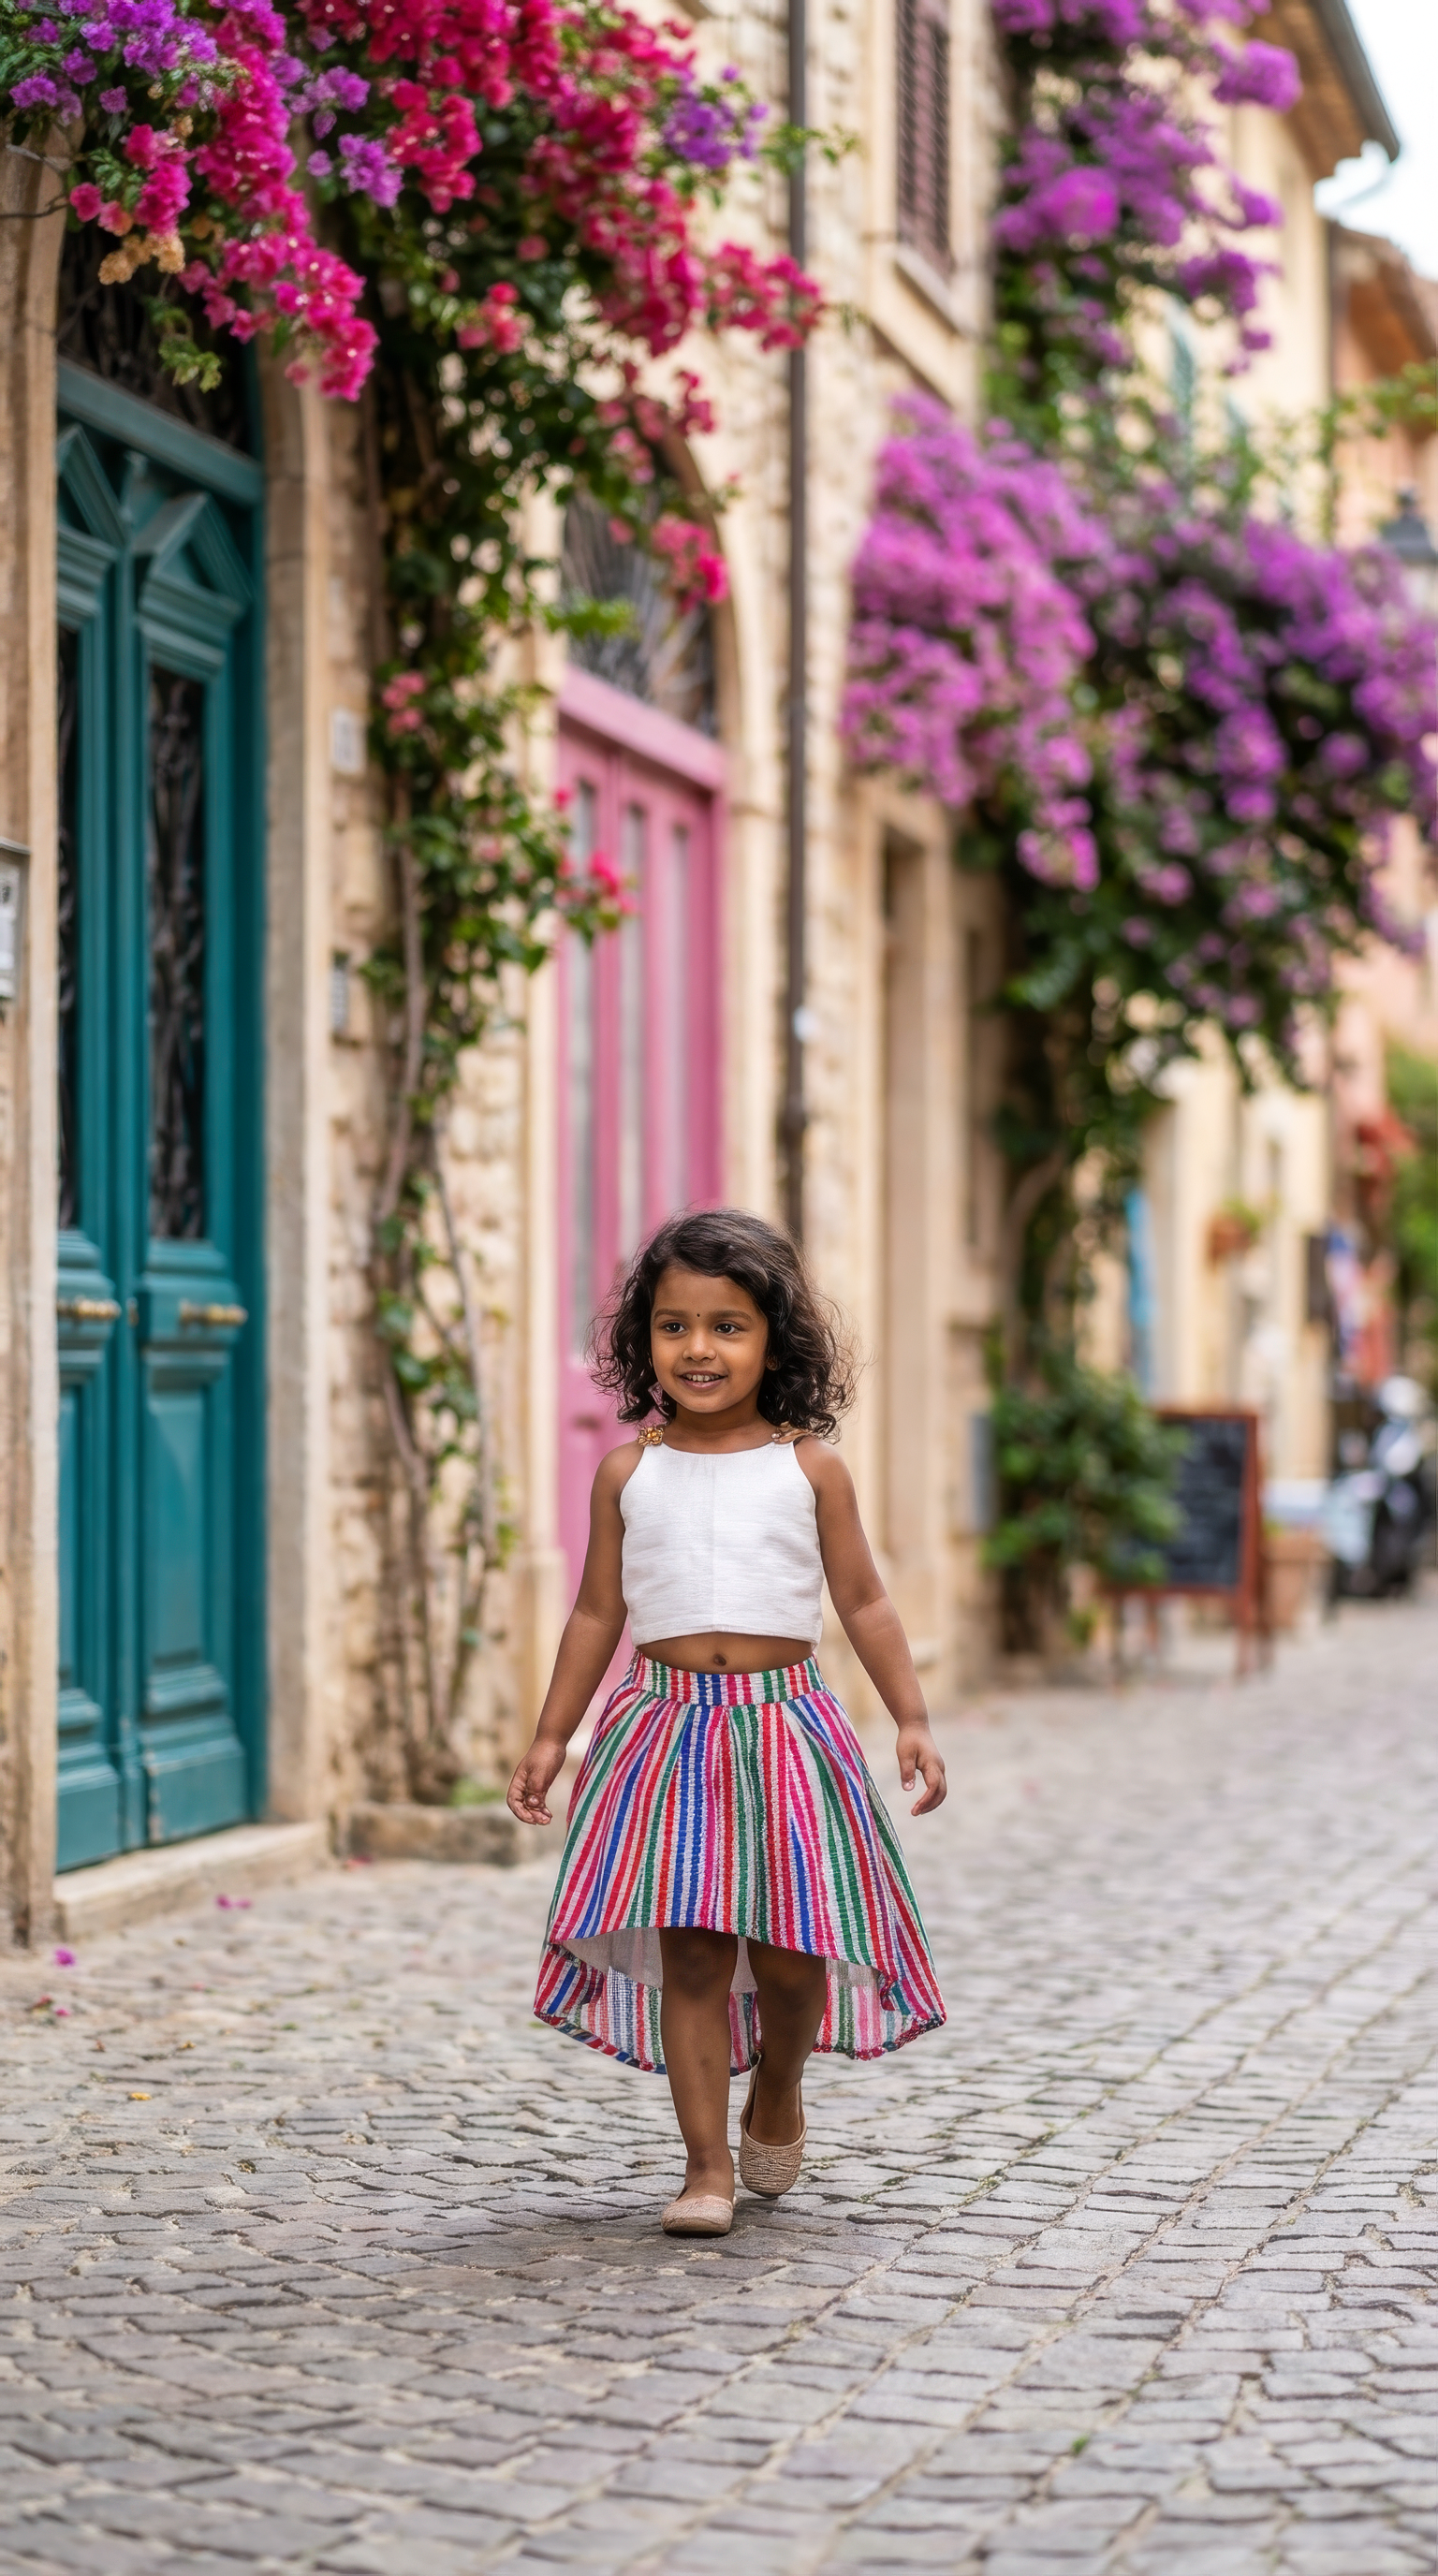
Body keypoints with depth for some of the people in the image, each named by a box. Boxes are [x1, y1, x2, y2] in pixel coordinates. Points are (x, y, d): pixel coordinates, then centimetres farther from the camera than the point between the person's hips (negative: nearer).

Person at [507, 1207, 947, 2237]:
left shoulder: (808, 1468, 3)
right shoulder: (631, 1472, 6)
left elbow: (864, 1601, 7)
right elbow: (598, 1613, 13)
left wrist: (914, 1719, 0)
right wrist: (552, 1737, 12)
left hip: (783, 1725, 0)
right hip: (667, 1727, 1)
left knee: (791, 1949, 0)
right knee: (689, 1952, -4)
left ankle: (777, 2091, 30)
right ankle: (707, 2164, 3)